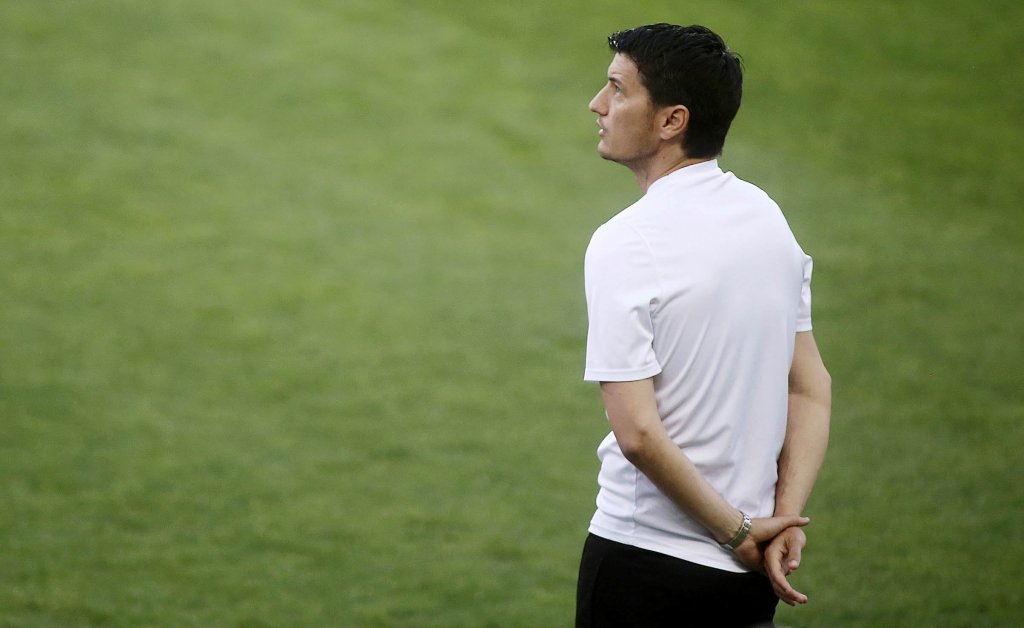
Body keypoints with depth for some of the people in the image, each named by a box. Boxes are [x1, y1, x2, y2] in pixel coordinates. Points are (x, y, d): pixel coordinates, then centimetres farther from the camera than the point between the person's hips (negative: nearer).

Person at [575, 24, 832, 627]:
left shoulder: (623, 244, -16)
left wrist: (738, 530, -12)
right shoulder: (768, 215, 5)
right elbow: (813, 389, 6)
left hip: (646, 563, -6)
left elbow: (638, 433, -21)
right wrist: (785, 521, 0)